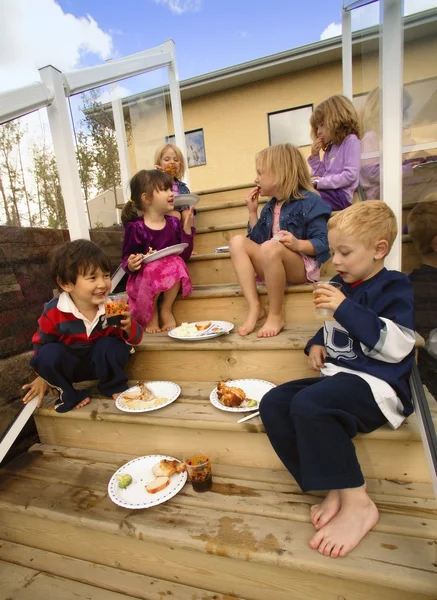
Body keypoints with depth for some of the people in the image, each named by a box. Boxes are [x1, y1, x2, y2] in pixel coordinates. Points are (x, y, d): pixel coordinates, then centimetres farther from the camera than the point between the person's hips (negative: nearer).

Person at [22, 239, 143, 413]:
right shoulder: (53, 313, -21)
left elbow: (135, 338, -12)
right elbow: (41, 344, -1)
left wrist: (129, 327, -36)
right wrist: (43, 376, 8)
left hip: (102, 361, 0)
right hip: (70, 365, 0)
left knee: (111, 345, -29)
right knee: (49, 353, -27)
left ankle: (114, 386, -1)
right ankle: (69, 395, -2)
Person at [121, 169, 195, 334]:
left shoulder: (173, 223, 2)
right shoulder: (136, 228, -10)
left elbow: (184, 256, -1)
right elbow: (126, 260, -5)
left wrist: (187, 227, -7)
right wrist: (131, 265, -29)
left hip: (171, 280, 3)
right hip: (143, 280, -3)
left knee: (176, 263, -28)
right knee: (151, 270, -35)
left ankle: (166, 309, -6)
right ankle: (152, 313, -5)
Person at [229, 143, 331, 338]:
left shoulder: (309, 201, -8)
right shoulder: (270, 207, 13)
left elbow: (322, 243, -14)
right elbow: (257, 241, 12)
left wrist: (298, 244, -32)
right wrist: (252, 211, 8)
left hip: (302, 267, -7)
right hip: (272, 266, 7)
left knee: (271, 247, -36)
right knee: (237, 241, -12)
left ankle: (275, 315, -22)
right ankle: (254, 307, -22)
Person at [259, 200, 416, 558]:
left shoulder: (395, 288, -6)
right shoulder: (341, 286, 13)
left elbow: (396, 346, -20)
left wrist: (346, 309, -22)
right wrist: (317, 343, 8)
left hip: (378, 386, -8)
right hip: (338, 378, 9)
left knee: (308, 404, -33)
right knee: (272, 404, -7)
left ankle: (357, 503, -14)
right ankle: (335, 490, -8)